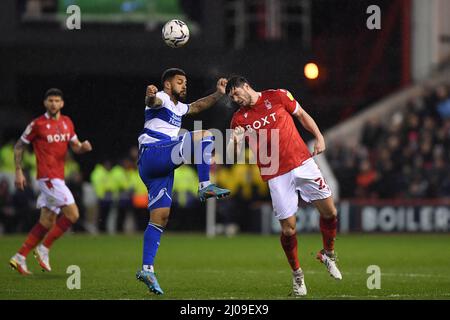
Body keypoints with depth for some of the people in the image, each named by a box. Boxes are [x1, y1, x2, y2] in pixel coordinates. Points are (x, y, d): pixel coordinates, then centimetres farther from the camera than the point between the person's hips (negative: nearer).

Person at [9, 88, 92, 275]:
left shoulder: (67, 122, 12)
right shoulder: (37, 124, -6)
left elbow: (75, 147, 18)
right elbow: (19, 147, 3)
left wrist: (83, 147, -5)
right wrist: (18, 172, -2)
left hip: (58, 178, 7)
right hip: (48, 177, -7)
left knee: (47, 222, 7)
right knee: (72, 214, -16)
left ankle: (20, 258, 12)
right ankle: (43, 249, -7)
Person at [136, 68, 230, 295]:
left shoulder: (178, 107, 29)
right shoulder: (161, 99, -1)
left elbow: (198, 106, 48)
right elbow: (153, 102, -26)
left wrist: (218, 94, 37)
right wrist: (150, 96, -50)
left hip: (161, 166, 9)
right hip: (152, 154, -9)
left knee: (160, 217, 1)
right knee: (204, 136, -15)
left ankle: (147, 269, -3)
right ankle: (205, 186, -21)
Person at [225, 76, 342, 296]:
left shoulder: (278, 97, 1)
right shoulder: (239, 119, 3)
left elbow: (302, 115, 13)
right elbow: (231, 155, 3)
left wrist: (319, 137, 2)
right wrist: (235, 141, -19)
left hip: (302, 162, 0)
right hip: (276, 175, 0)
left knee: (329, 212, -2)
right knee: (288, 228, -6)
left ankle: (328, 254, 24)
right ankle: (297, 274, 15)